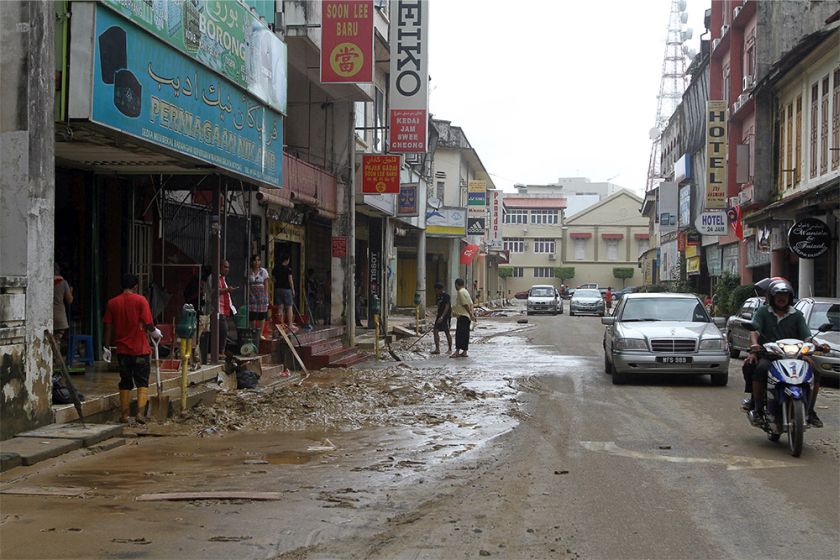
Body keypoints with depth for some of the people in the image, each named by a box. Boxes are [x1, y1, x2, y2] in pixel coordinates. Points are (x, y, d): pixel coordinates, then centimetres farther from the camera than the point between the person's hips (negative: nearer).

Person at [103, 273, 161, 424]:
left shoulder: (112, 303, 3)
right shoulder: (140, 300, -8)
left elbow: (108, 326, 2)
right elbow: (148, 324, -12)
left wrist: (107, 347, 8)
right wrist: (155, 333, 8)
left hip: (122, 350, 3)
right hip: (140, 349, -3)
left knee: (125, 382, 13)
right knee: (142, 381, 3)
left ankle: (124, 414, 14)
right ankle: (141, 412, -11)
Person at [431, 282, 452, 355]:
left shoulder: (446, 296, -14)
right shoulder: (439, 296, 13)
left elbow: (447, 307, -20)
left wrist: (442, 317, -26)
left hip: (446, 316, -9)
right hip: (440, 316, 9)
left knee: (447, 332, 0)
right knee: (435, 331, -1)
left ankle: (450, 349, 12)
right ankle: (437, 349, -2)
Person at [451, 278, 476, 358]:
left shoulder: (460, 292, -12)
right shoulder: (465, 291, 19)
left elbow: (465, 305, -16)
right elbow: (471, 303, 17)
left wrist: (470, 314, -14)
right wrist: (472, 313, 13)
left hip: (462, 315, -10)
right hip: (467, 316, 10)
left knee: (459, 334, -12)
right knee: (465, 334, 10)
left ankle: (457, 351, -15)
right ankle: (464, 351, 12)